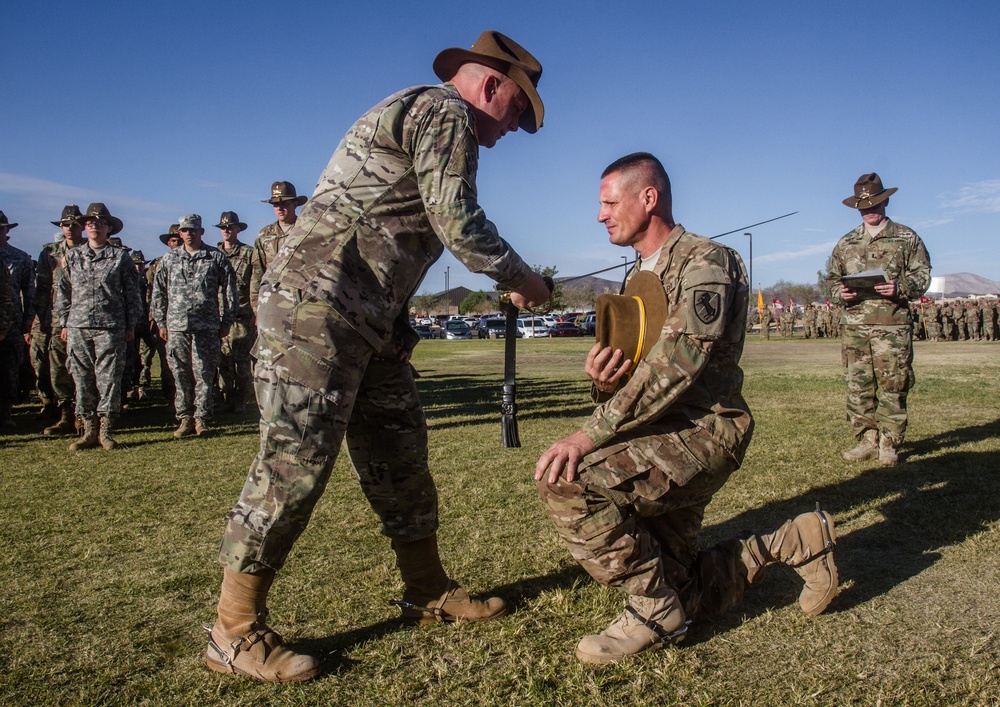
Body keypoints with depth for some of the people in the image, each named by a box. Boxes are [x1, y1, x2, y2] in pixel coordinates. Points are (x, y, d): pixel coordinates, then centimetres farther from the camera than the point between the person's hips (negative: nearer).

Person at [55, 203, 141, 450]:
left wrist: (131, 325, 2)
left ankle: (106, 431, 7)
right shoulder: (72, 256, 12)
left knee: (109, 378, -2)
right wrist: (64, 323, 11)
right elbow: (63, 293, 16)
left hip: (111, 327, -3)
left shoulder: (120, 257, 4)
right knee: (83, 379, 5)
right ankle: (89, 431, 13)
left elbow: (132, 293, 5)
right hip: (78, 327, 3)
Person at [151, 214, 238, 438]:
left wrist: (226, 322, 4)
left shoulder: (216, 258, 6)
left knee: (204, 375, -1)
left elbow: (229, 292, 7)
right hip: (176, 327, 2)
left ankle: (202, 419, 7)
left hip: (207, 327, -2)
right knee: (181, 376, 5)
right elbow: (158, 293, 16)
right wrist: (161, 322, 11)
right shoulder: (168, 260, 13)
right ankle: (185, 418, 13)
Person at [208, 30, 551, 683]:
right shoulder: (444, 112, -5)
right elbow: (459, 224, -14)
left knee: (400, 452, 12)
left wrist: (507, 277, 21)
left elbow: (440, 230, 25)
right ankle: (235, 632, 4)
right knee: (295, 462, -8)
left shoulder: (420, 116, 26)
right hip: (317, 306, -11)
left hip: (370, 323, 11)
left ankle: (428, 592, 24)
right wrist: (522, 279, 1)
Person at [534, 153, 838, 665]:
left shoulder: (704, 261, -11)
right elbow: (629, 374, 17)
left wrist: (589, 435, -30)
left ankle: (654, 610, -10)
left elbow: (675, 365, -25)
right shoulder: (639, 275, 17)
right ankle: (794, 543, 29)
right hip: (659, 438, 9)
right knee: (685, 596, 12)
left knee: (566, 483, -28)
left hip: (703, 431, -9)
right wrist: (602, 381, -9)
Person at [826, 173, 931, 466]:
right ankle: (867, 440, 13)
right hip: (854, 326, 3)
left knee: (892, 386, -3)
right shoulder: (846, 243, 15)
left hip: (892, 325, -3)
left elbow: (922, 276, 4)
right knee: (858, 386, 4)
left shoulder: (906, 238, 7)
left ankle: (889, 444, 6)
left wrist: (899, 288, -15)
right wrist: (840, 292, -5)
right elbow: (831, 278, 17)